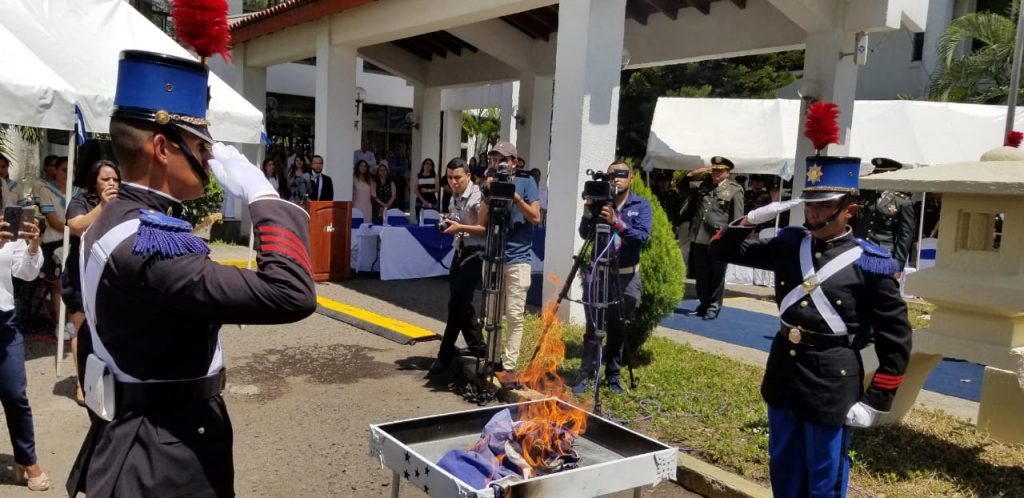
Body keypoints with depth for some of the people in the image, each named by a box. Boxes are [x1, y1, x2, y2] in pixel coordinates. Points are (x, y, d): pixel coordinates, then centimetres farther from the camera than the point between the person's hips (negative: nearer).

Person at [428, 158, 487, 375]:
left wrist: (460, 227, -22)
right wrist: (447, 224, 5)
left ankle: (445, 355, -1)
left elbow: (486, 228, -18)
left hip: (475, 254, -9)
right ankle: (476, 345, 23)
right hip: (460, 252, 9)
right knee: (460, 302, 9)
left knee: (457, 302, -9)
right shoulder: (454, 198, 13)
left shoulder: (477, 197, -13)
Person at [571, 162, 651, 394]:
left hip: (626, 277, 0)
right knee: (593, 327, -4)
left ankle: (613, 376, 22)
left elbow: (643, 235, -15)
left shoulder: (641, 205, 0)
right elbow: (585, 234, -4)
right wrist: (588, 211, -20)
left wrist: (616, 222, -27)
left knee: (618, 329, 10)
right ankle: (585, 375, 2)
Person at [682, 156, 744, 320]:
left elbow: (737, 218, -5)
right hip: (699, 237, 5)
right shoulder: (703, 185, 15)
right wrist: (695, 173, 7)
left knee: (717, 275, 3)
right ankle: (703, 304, 24)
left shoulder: (735, 190, 0)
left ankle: (714, 307, 12)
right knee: (701, 274, 12)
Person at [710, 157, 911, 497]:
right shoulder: (789, 244, 1)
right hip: (783, 372, 5)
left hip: (832, 383, -4)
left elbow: (896, 342, -8)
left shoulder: (871, 265, -12)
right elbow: (723, 250, 8)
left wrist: (874, 402, -8)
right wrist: (753, 218, -9)